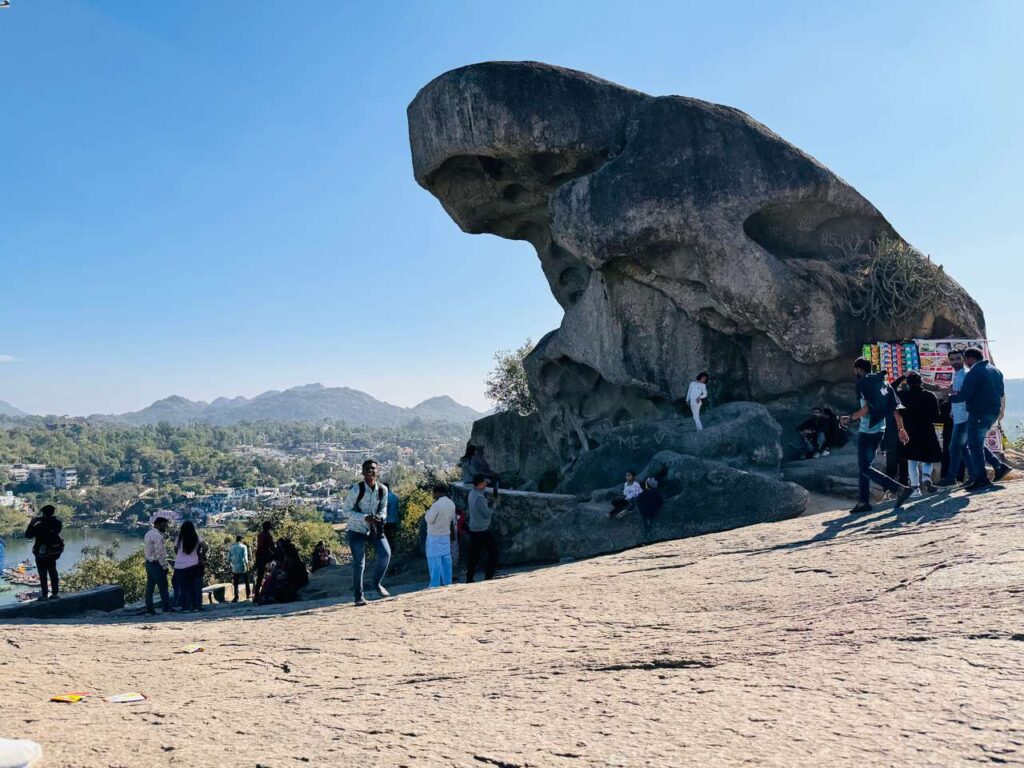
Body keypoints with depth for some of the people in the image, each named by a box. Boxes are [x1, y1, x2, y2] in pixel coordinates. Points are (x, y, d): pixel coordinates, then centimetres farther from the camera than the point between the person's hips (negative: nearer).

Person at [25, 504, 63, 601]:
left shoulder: (40, 525, -21)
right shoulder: (57, 522, -6)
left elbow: (28, 535, -12)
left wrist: (31, 523, -1)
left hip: (42, 553, -5)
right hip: (54, 551, 5)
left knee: (43, 574, 5)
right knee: (53, 572, 16)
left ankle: (44, 595, 9)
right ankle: (55, 593, 19)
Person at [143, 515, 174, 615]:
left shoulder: (148, 534, 13)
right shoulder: (157, 536, -18)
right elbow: (160, 553, -21)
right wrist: (164, 566, -14)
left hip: (149, 563, 9)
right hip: (157, 564, -9)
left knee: (150, 586, 9)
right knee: (163, 586, -3)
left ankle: (149, 609, 11)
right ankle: (166, 608, 0)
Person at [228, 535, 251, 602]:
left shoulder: (231, 548, 6)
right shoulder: (243, 547, -5)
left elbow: (228, 559, 6)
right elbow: (245, 558, -13)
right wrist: (247, 566, -8)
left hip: (235, 569, 3)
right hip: (243, 568, -2)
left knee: (236, 584, 7)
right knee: (247, 582, 13)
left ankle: (236, 597, -2)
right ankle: (248, 596, 15)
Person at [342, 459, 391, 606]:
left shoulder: (383, 489, -5)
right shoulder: (356, 489, -17)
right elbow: (347, 510, -14)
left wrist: (381, 517, -13)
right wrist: (365, 518, -25)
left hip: (374, 529, 3)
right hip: (357, 530, -3)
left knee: (386, 553, -13)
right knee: (359, 563, -1)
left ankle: (377, 583, 11)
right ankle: (358, 596, 15)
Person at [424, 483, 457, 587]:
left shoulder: (437, 504, -21)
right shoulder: (451, 504, 4)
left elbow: (429, 519, -18)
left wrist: (428, 511, -1)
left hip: (434, 537, -7)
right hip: (446, 535, 7)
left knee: (434, 561, -2)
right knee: (446, 559, 12)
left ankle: (435, 585, -1)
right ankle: (447, 582, 18)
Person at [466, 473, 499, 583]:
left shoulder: (472, 493, 7)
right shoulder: (479, 497, -22)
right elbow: (487, 514, -17)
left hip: (473, 530, 9)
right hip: (483, 531, -9)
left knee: (474, 555, 12)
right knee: (493, 553, 5)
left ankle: (469, 579, 13)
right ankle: (488, 577, 7)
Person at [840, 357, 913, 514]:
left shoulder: (863, 383, -10)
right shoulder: (883, 383, 14)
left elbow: (867, 408, -21)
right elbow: (895, 407, 8)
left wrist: (849, 418, -10)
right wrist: (901, 429, 9)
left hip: (867, 431, -9)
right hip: (879, 430, 9)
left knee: (865, 468, -6)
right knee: (863, 466, 16)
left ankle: (899, 489, -18)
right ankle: (864, 502, 15)